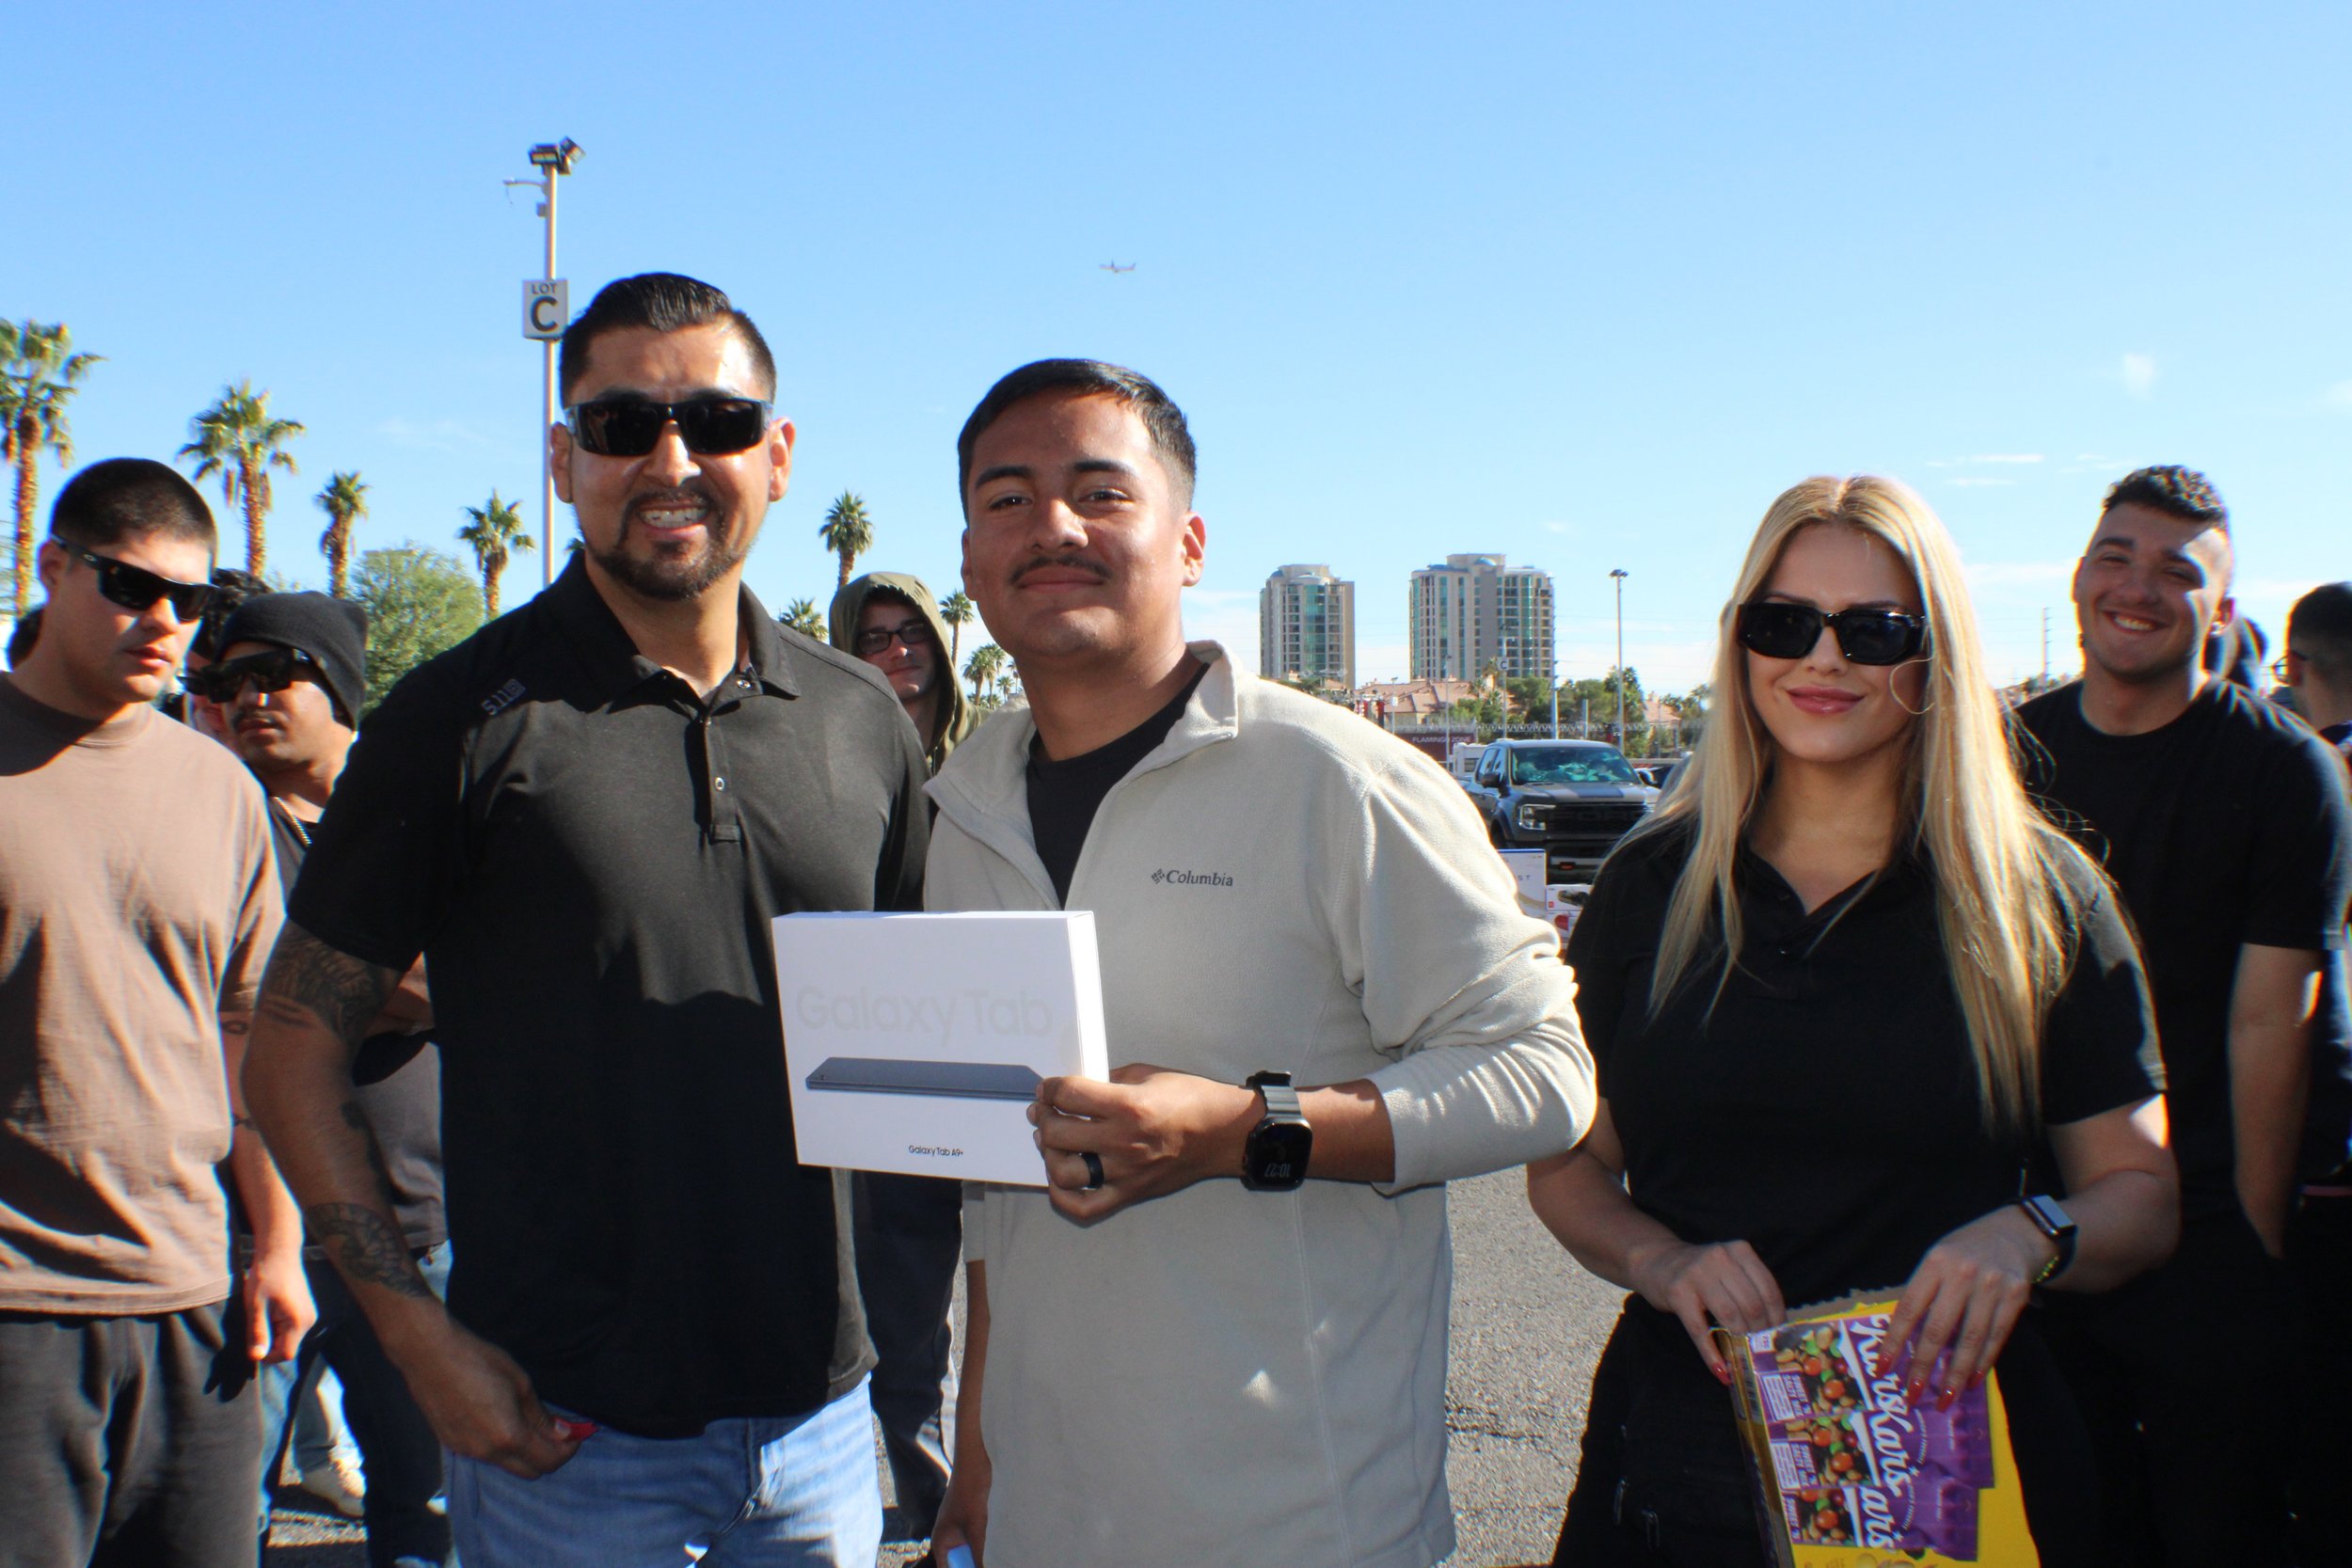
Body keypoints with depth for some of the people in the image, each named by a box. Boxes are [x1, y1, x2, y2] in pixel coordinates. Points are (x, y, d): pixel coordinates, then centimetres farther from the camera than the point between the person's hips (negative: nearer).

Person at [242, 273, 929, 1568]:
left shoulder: (861, 722, 4)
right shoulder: (462, 717, -7)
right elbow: (295, 1048, -4)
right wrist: (421, 1336, -12)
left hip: (822, 1414, 4)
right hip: (566, 1432, -3)